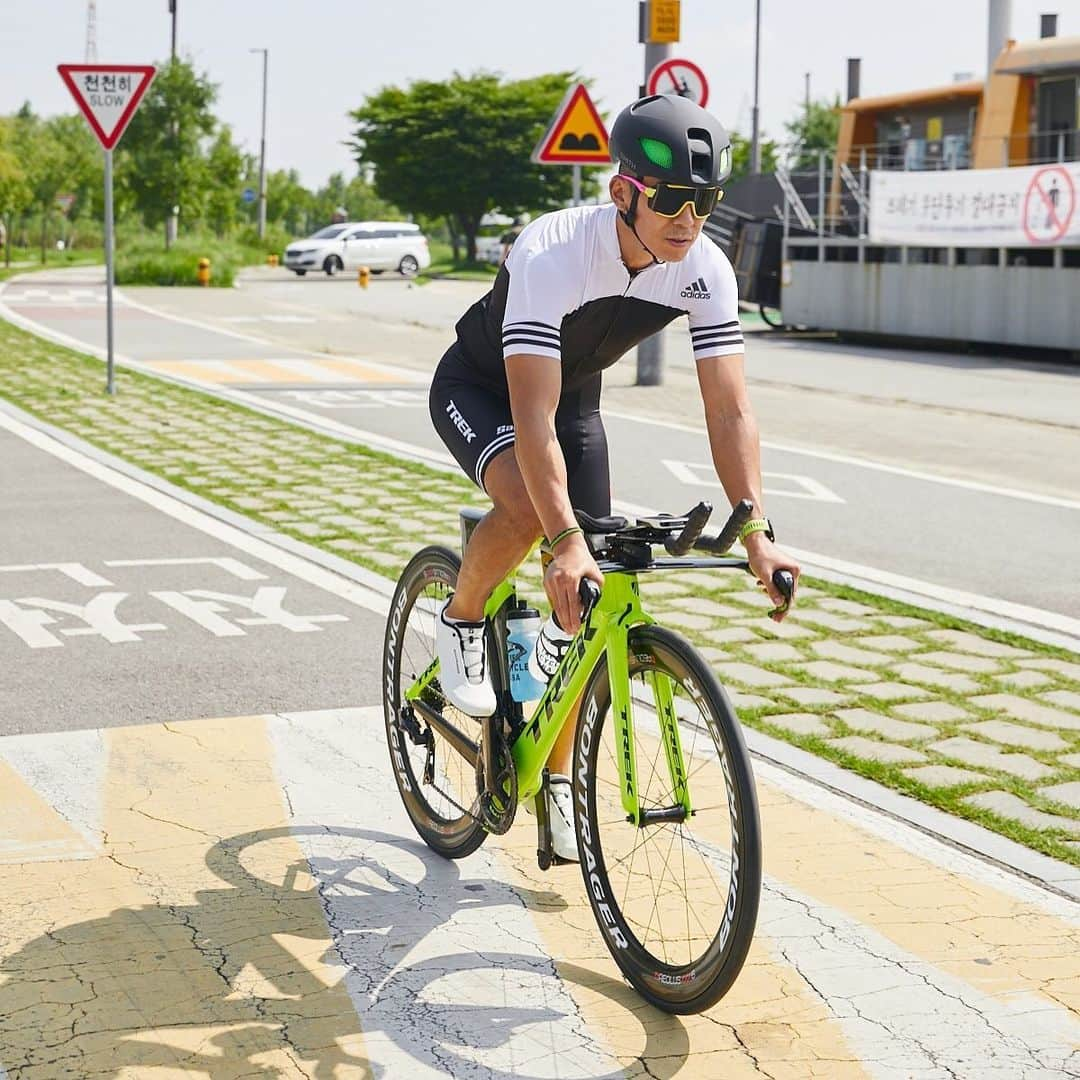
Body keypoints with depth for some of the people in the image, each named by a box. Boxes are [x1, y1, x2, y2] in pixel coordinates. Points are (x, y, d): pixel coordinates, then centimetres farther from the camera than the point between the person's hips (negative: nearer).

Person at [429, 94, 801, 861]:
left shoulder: (706, 273, -22)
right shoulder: (554, 256, -38)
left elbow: (730, 410, -22)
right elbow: (532, 419, -43)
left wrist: (756, 533, -33)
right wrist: (568, 542, -53)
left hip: (575, 394, 5)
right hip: (479, 388, -5)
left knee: (592, 601, -3)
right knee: (529, 505, -37)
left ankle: (558, 778, 13)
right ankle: (461, 622, -6)